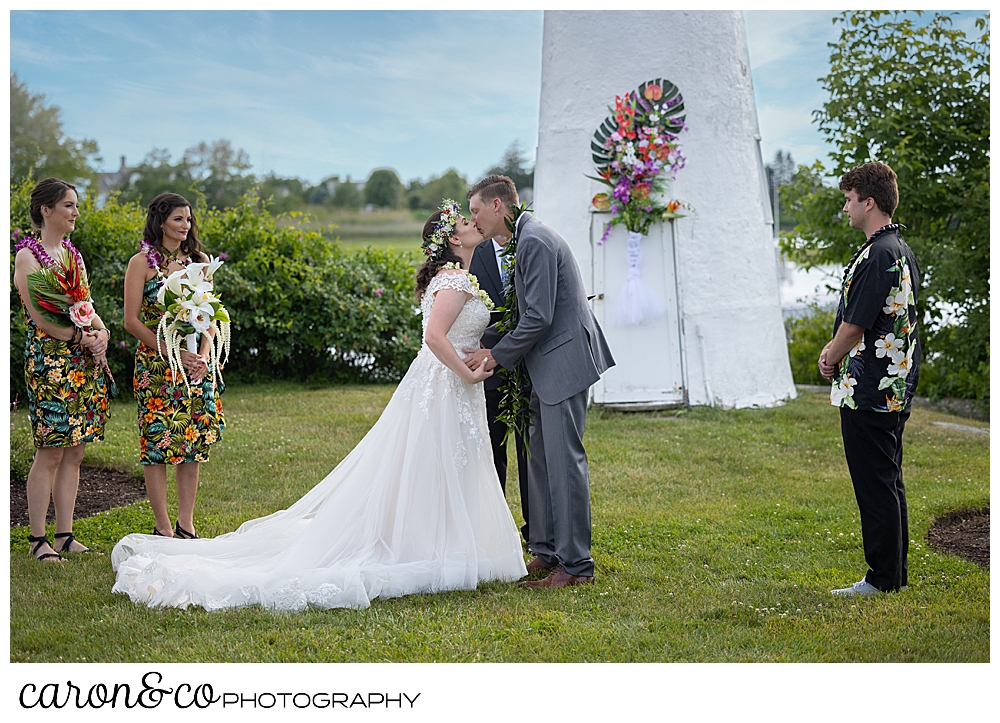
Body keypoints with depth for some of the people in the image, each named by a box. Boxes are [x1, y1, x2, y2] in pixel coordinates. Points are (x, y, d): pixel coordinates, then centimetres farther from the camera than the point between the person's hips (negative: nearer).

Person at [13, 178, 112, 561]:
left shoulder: (72, 253, 17)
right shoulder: (28, 254, -6)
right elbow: (39, 316, -13)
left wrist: (101, 331, -3)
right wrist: (82, 336, -17)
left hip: (85, 360, 7)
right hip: (49, 360, -7)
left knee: (74, 452, 7)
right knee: (50, 451, -6)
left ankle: (65, 535, 12)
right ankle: (37, 539, 1)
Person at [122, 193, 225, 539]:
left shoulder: (199, 259, 11)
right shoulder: (142, 262, -3)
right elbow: (131, 320, -7)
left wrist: (203, 354, -4)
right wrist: (171, 352, -13)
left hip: (196, 364, 5)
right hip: (157, 363, -5)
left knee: (194, 439, 5)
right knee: (158, 439, -4)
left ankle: (186, 523, 13)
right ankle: (163, 527, 4)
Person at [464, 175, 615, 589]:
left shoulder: (535, 242, -16)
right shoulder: (527, 239, 16)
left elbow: (538, 317, -21)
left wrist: (497, 356, -12)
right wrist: (489, 347, 13)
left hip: (564, 361, -11)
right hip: (549, 367, 11)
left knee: (564, 461, -8)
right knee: (540, 457, 14)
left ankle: (576, 565, -3)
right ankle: (546, 551, 22)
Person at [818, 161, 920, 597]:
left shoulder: (877, 256, -19)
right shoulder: (901, 251, 14)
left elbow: (854, 326, -18)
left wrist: (830, 358, 0)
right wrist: (835, 348, 8)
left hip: (868, 393, -10)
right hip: (895, 389, 10)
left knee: (876, 485, -4)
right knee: (888, 482, 15)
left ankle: (883, 578, 2)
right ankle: (895, 573, 22)